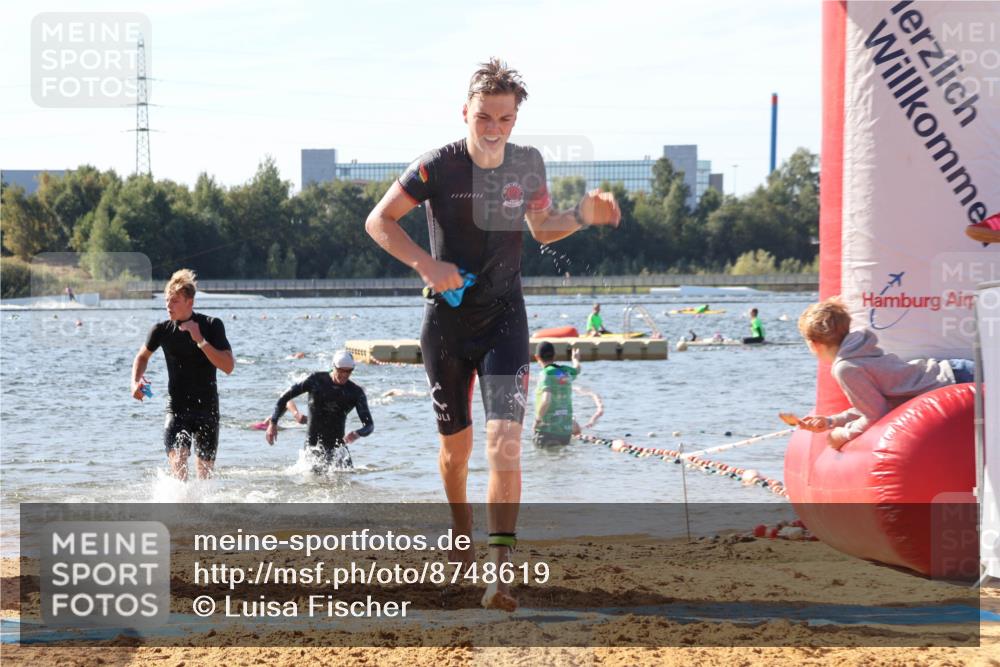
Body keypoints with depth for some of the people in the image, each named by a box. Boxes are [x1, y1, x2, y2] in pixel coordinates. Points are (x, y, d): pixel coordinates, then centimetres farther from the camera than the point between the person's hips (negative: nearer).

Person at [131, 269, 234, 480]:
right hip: (177, 410, 0)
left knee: (205, 472, 8)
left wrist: (200, 340, -22)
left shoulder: (211, 326, -7)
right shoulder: (162, 330, -2)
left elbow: (228, 366, -16)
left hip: (207, 409, 0)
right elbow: (143, 356, 18)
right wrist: (135, 382, 0)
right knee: (178, 466, -20)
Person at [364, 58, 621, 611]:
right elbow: (379, 221, -4)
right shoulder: (438, 167, -11)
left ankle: (500, 570, -22)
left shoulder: (527, 164, -1)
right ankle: (461, 533, 41)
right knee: (456, 441, 12)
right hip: (447, 321, -1)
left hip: (504, 320, 1)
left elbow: (542, 228, 15)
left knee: (505, 438, -17)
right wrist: (425, 264, -18)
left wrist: (582, 215, -5)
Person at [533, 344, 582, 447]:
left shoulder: (546, 374, -12)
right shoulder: (566, 372, 8)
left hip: (547, 432, -6)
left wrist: (537, 418, -12)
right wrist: (576, 359, 59)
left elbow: (546, 400, -27)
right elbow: (577, 370, 36)